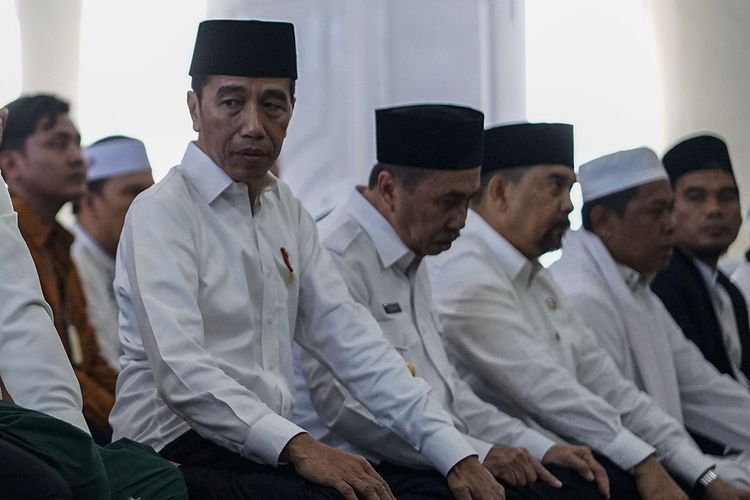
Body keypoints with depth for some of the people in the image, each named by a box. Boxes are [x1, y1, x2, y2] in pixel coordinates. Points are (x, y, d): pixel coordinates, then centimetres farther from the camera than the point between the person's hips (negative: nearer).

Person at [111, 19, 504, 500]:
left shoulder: (287, 212, 15)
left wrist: (457, 455, -2)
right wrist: (298, 447, -31)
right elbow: (181, 372, -19)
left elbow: (349, 338, 8)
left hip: (270, 450, 6)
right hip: (181, 450, -6)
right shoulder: (161, 213, -8)